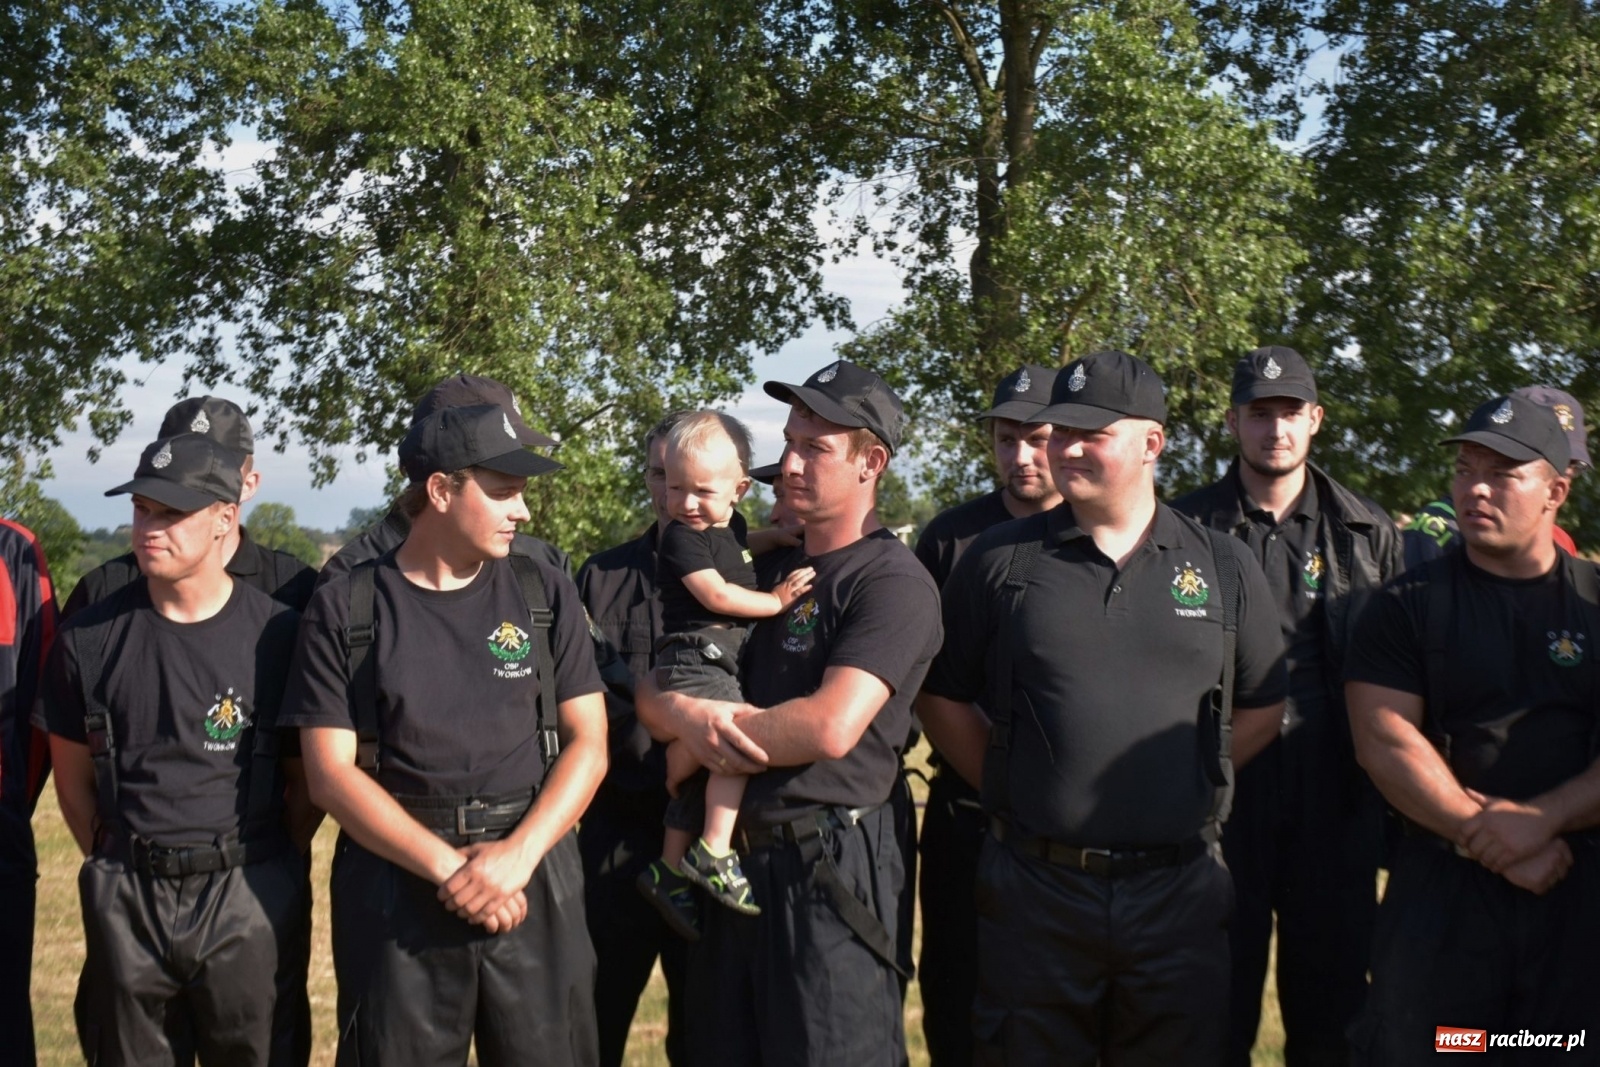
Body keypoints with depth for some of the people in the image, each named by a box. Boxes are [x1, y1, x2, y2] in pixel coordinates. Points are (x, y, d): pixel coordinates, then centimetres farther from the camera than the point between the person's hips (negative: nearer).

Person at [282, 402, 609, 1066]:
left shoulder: (545, 596, 6)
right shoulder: (344, 611, 1)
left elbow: (588, 744, 2)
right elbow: (330, 773, -4)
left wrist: (518, 853, -13)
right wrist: (448, 866, -13)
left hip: (535, 883, 2)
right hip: (396, 891, -1)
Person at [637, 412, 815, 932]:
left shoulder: (734, 526, 15)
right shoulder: (681, 537, -8)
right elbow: (715, 595, -15)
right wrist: (775, 601, -10)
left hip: (723, 663, 8)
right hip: (694, 659, -8)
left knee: (697, 771, 10)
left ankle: (670, 871, 18)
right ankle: (713, 853, -17)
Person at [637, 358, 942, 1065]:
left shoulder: (893, 582, -9)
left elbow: (829, 727, -23)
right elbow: (650, 691, 11)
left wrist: (703, 727, -9)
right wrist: (688, 717, -13)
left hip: (829, 868, -7)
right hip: (735, 856, 8)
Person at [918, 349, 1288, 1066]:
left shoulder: (1224, 568, 4)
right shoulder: (1000, 562, 1)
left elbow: (1262, 708, 11)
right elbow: (943, 698, 7)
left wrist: (1185, 784, 3)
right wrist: (1014, 787, 1)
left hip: (1179, 891, 1)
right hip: (1034, 890, -1)